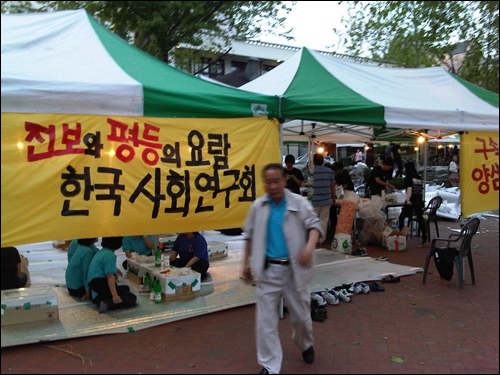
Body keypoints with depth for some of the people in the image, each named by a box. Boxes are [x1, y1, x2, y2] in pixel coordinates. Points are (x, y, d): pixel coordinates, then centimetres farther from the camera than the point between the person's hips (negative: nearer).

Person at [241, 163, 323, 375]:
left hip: (294, 269, -1)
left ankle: (306, 344, 47)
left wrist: (310, 246, -28)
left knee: (300, 315, 15)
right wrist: (246, 263, 10)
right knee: (266, 319, 3)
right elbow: (250, 236, 10)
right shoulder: (258, 206, 2)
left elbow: (314, 225, -9)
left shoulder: (299, 203, -5)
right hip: (267, 270, 1)